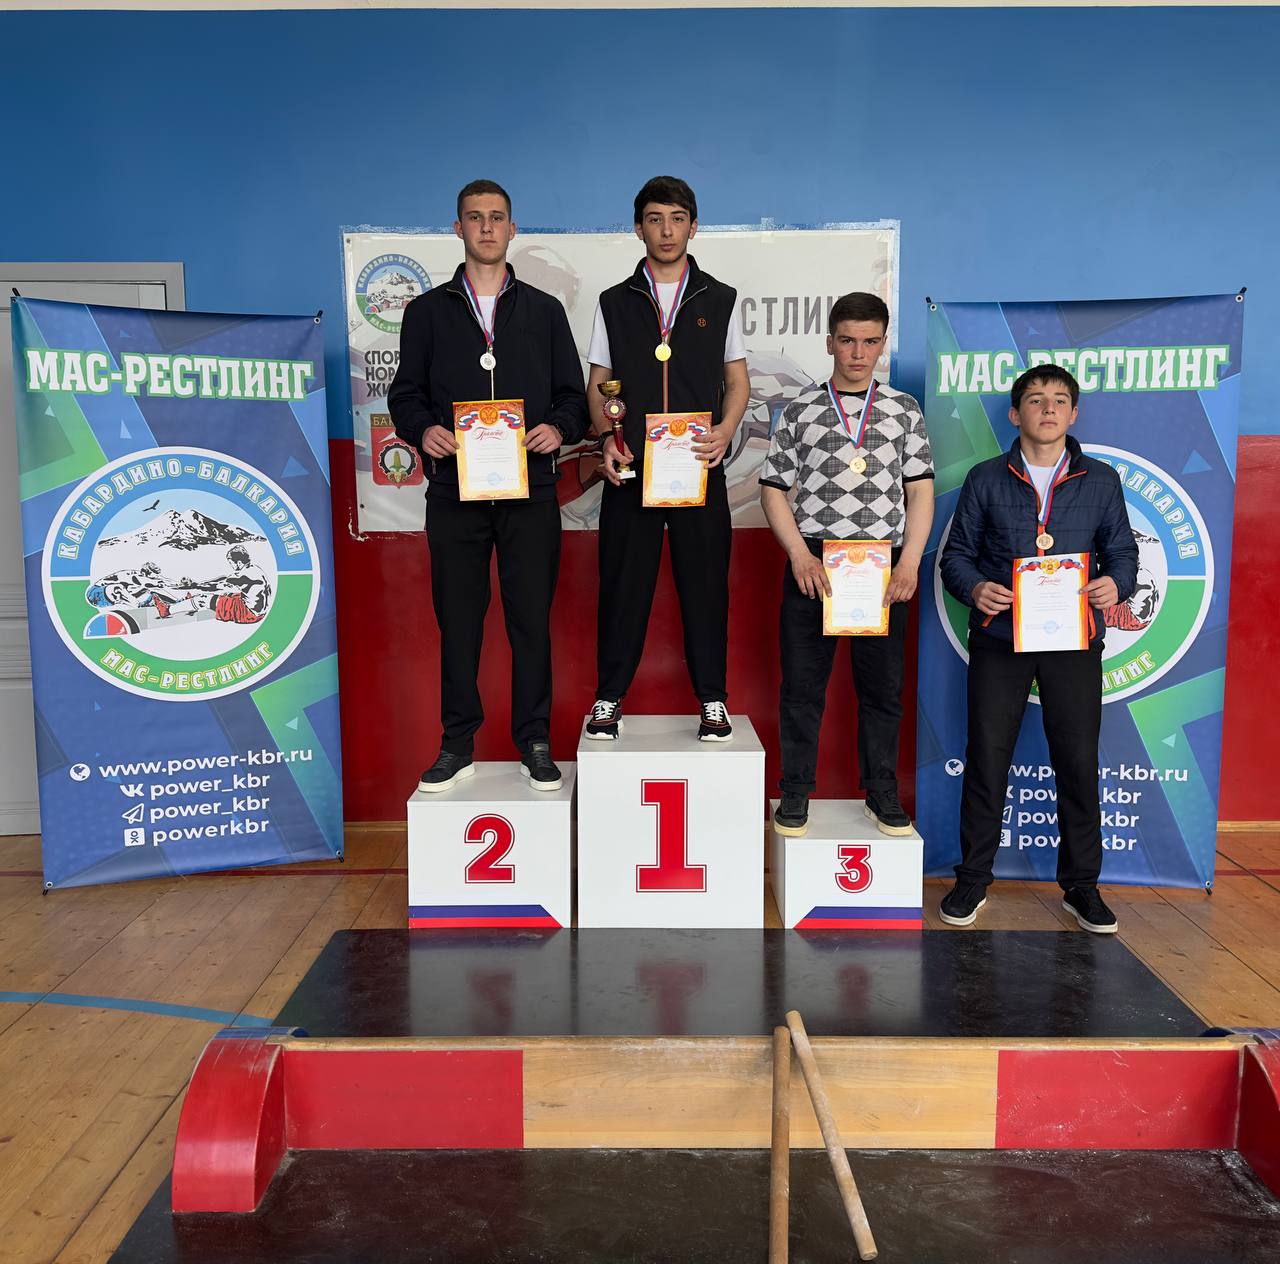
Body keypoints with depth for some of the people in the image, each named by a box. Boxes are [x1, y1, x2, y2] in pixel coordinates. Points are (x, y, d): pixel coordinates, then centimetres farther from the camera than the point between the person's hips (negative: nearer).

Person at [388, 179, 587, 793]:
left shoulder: (545, 311, 14)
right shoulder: (427, 311, 13)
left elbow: (573, 393, 12)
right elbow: (405, 392, 10)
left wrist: (559, 427, -10)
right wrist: (423, 429, -11)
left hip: (531, 490, 0)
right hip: (455, 488, 0)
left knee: (532, 620, 1)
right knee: (457, 620, 4)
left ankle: (535, 744, 13)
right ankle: (458, 745, 16)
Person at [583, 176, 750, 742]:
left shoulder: (721, 300, 10)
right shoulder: (614, 303, 11)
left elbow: (737, 381, 10)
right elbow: (598, 385, 11)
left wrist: (726, 429, -9)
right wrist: (607, 438, -7)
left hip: (699, 467, 0)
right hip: (631, 468, 0)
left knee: (704, 581, 2)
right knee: (622, 582, 3)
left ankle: (712, 699, 12)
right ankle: (608, 697, 13)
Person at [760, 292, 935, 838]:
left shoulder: (904, 410, 9)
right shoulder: (801, 410, 5)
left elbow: (920, 490, 6)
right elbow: (774, 489, 3)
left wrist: (909, 562, -6)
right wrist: (800, 555, -9)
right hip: (812, 563, -1)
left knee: (882, 685, 8)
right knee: (802, 683, 3)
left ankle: (882, 792, 21)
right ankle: (795, 792, 16)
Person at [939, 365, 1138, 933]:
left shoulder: (1101, 481, 10)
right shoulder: (986, 479, 7)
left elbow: (1123, 552, 12)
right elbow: (956, 554, 7)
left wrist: (1116, 583, -10)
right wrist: (975, 588, -14)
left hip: (1074, 640, 1)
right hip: (999, 636, -1)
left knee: (1078, 762, 4)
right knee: (987, 758, 3)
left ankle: (1081, 885, 19)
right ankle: (972, 880, 16)